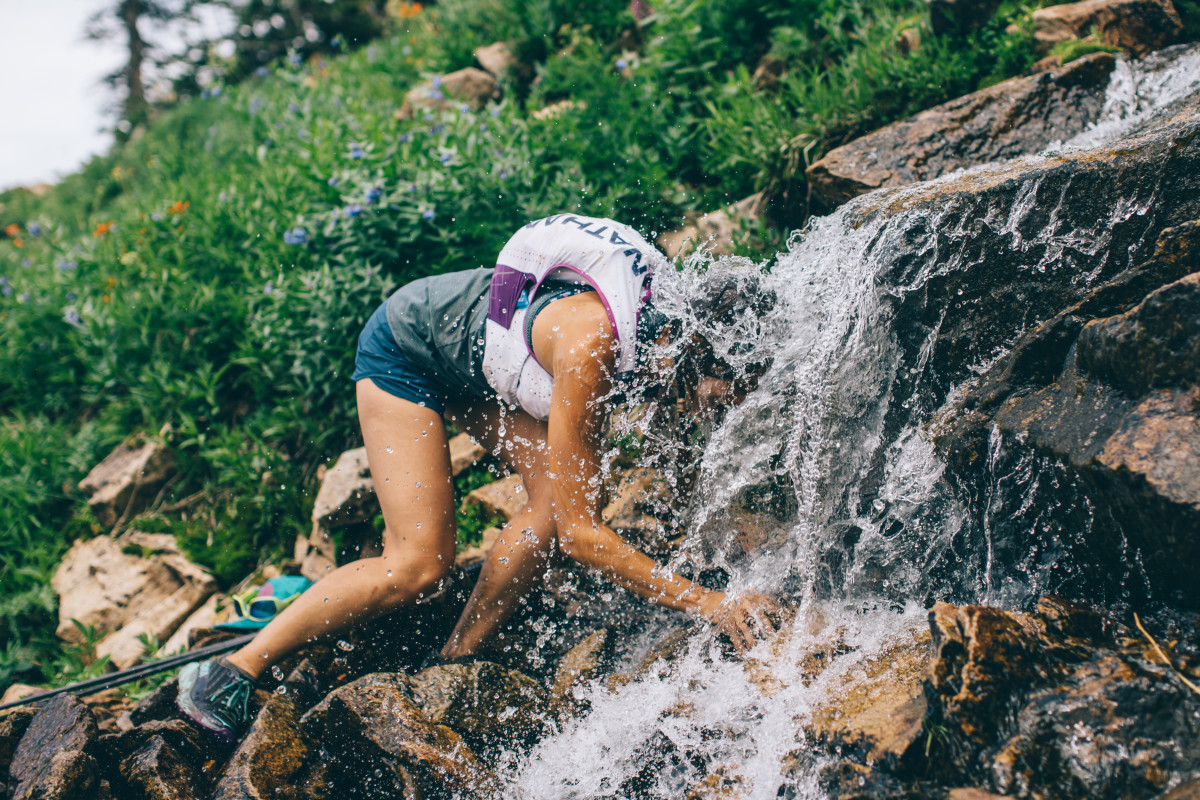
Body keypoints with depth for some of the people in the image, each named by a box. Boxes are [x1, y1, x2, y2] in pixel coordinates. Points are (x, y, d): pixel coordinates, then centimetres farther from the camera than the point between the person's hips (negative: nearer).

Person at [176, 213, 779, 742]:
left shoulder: (672, 310, -17)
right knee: (420, 564, -15)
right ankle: (227, 673, -4)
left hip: (478, 357, 8)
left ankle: (454, 661, 3)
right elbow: (579, 534, -36)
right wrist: (702, 602, -36)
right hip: (406, 345, -8)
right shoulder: (591, 341, -39)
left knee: (561, 492, -12)